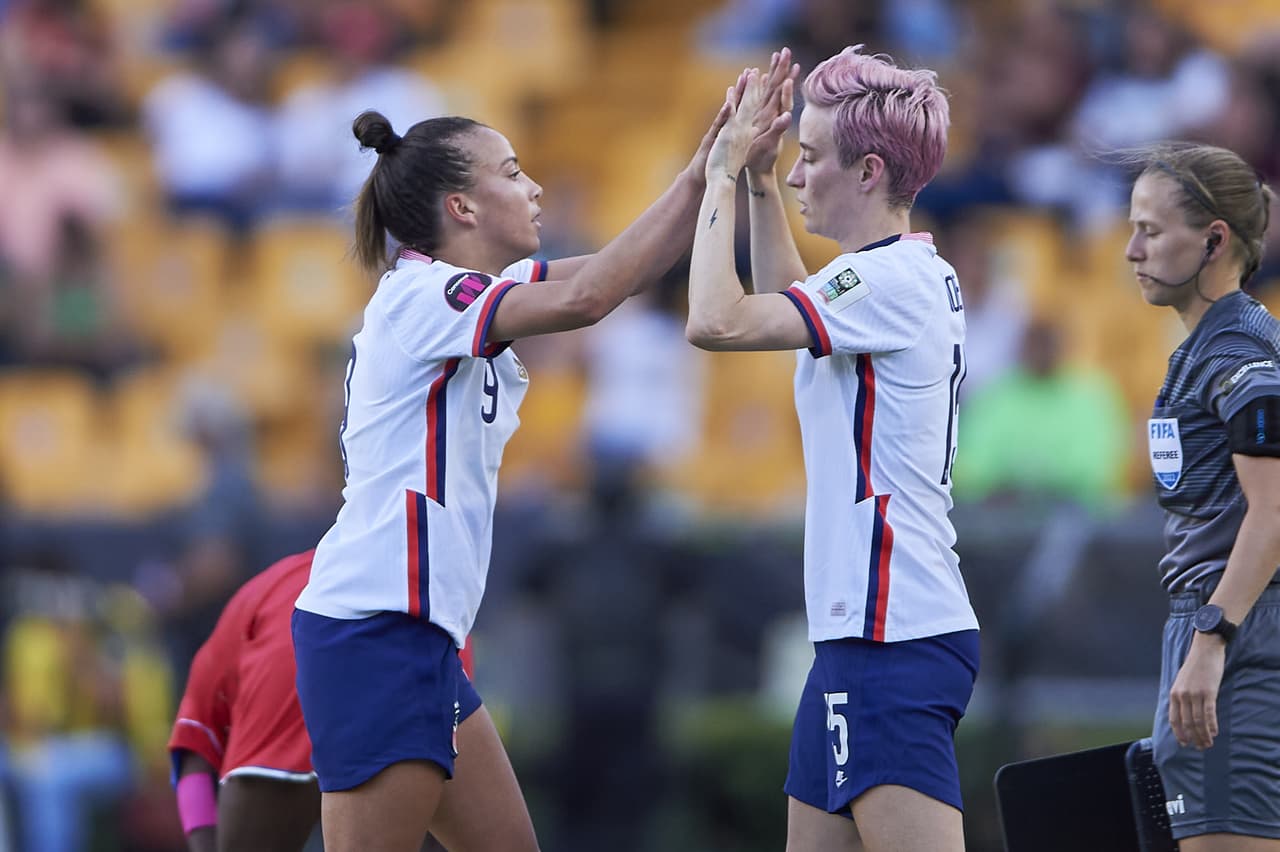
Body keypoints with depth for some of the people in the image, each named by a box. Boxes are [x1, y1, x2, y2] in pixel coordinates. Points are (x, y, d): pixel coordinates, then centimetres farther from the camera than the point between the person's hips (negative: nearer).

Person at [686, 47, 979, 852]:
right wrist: (759, 179, 25)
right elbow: (787, 301, 36)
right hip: (865, 631, 10)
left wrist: (725, 173, -10)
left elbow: (717, 320, -22)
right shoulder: (913, 274, 15)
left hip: (892, 641, -10)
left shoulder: (890, 280, -15)